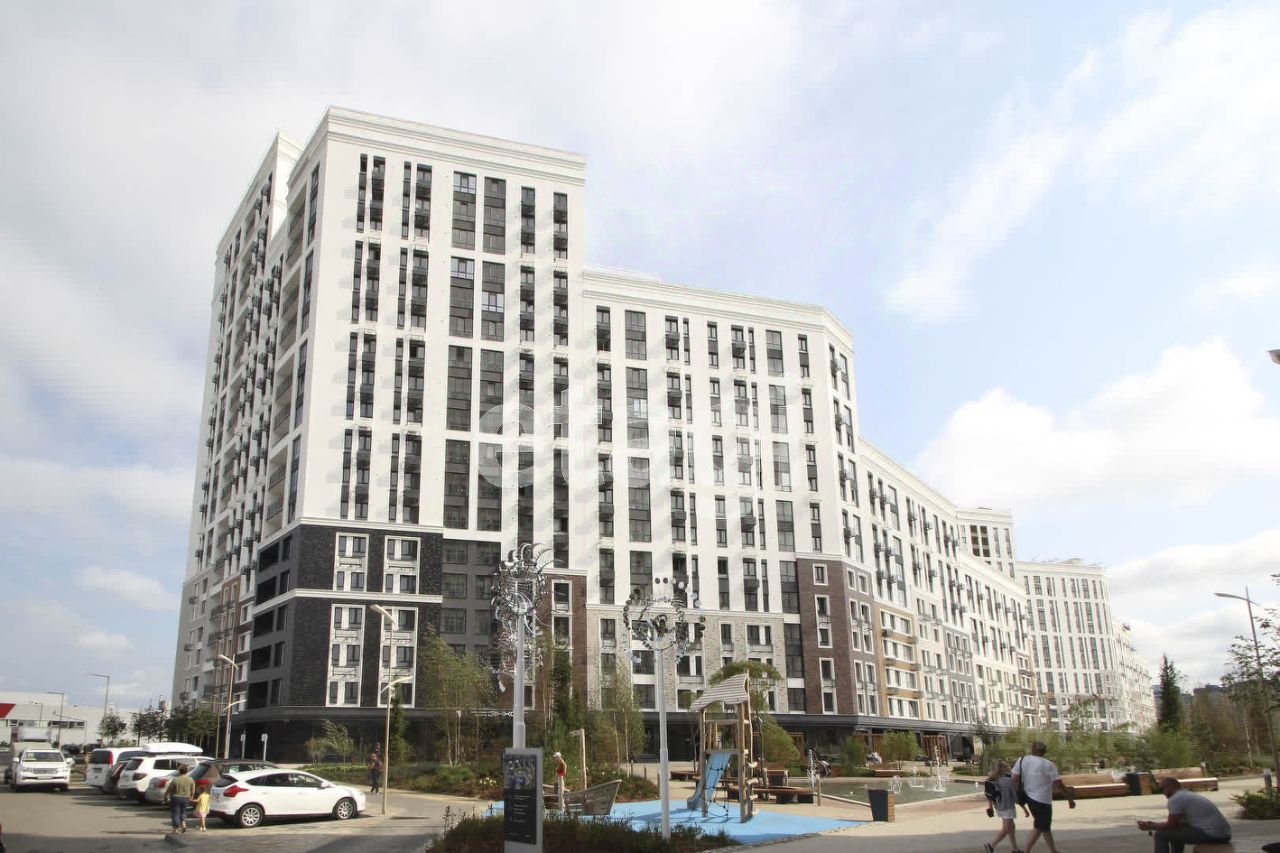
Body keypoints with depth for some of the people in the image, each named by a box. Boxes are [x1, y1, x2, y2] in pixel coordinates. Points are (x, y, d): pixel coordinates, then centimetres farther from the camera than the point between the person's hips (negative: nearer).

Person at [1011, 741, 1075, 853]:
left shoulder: (1021, 760, -1)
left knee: (1044, 826, 20)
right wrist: (1070, 799, -3)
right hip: (1042, 800, -6)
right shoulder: (1048, 764, -13)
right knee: (1039, 828, 1)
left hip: (1029, 797, 6)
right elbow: (1058, 785, -13)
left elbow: (1015, 779, -5)